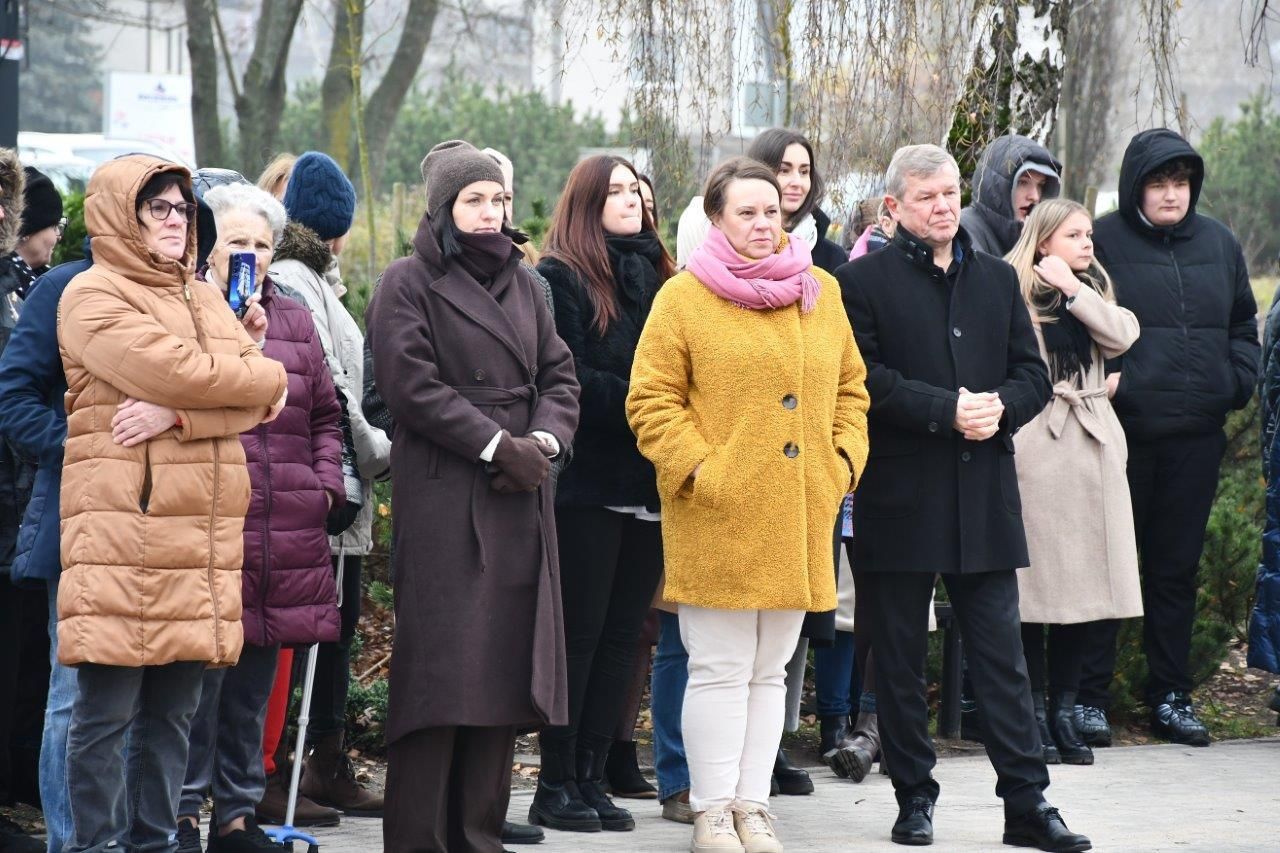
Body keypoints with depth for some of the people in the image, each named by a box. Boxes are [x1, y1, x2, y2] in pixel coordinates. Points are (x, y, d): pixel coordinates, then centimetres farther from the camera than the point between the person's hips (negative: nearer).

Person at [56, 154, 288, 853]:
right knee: (107, 710, -7)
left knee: (174, 711, 8)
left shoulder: (205, 301, 20)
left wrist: (177, 415, -12)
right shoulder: (93, 296, -1)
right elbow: (176, 371, -15)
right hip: (121, 527, -7)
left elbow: (263, 401, 6)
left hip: (202, 532, 7)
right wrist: (264, 376, 2)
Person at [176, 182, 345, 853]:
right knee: (201, 677, -8)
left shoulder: (295, 322, 18)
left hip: (284, 536, 6)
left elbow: (324, 416, 24)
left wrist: (325, 483, 11)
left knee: (253, 689, 11)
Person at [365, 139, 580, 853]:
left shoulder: (523, 283, 19)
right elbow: (412, 384, -10)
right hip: (442, 494, -6)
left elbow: (558, 374, 15)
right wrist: (497, 445, -14)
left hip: (521, 498, 6)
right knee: (441, 664, -9)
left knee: (505, 661, 3)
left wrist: (543, 442, -5)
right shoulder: (409, 284, 0)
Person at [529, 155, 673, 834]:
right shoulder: (560, 279, -3)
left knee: (622, 635, 7)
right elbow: (568, 378, -12)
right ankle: (555, 786, 2)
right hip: (589, 483, -6)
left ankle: (590, 779, 12)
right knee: (580, 633, -3)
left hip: (648, 485, 6)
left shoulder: (654, 275, 17)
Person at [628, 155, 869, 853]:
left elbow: (850, 389, 18)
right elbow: (651, 399, -4)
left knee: (770, 670, 10)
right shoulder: (684, 298, -2)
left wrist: (843, 460, 5)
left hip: (800, 519, 5)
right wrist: (696, 469, -13)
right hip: (719, 518, -5)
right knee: (720, 670, -3)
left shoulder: (822, 293, 12)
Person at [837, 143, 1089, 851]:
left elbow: (1033, 374, 13)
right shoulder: (865, 280, -1)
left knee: (1001, 654, 2)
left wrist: (1000, 406, -9)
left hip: (985, 494, 3)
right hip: (899, 495, -3)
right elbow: (862, 378, -11)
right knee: (900, 657, 5)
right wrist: (947, 410, -17)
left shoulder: (996, 279, 14)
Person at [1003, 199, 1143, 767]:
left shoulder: (1094, 291, 18)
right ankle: (1035, 714, 1)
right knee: (1035, 586, -5)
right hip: (1036, 448, -6)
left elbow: (1122, 336, 0)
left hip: (1092, 446, 6)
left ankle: (1064, 711, 10)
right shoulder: (1014, 292, -2)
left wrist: (1073, 288, -4)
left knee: (1082, 585, 5)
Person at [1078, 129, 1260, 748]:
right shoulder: (1103, 241, -2)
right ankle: (1089, 696, 5)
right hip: (1121, 432, -4)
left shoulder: (1219, 244, 12)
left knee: (1177, 566, 11)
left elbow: (1243, 325, 20)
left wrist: (1237, 381, 5)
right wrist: (1100, 381, -14)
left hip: (1195, 439, 4)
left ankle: (1170, 696, 18)